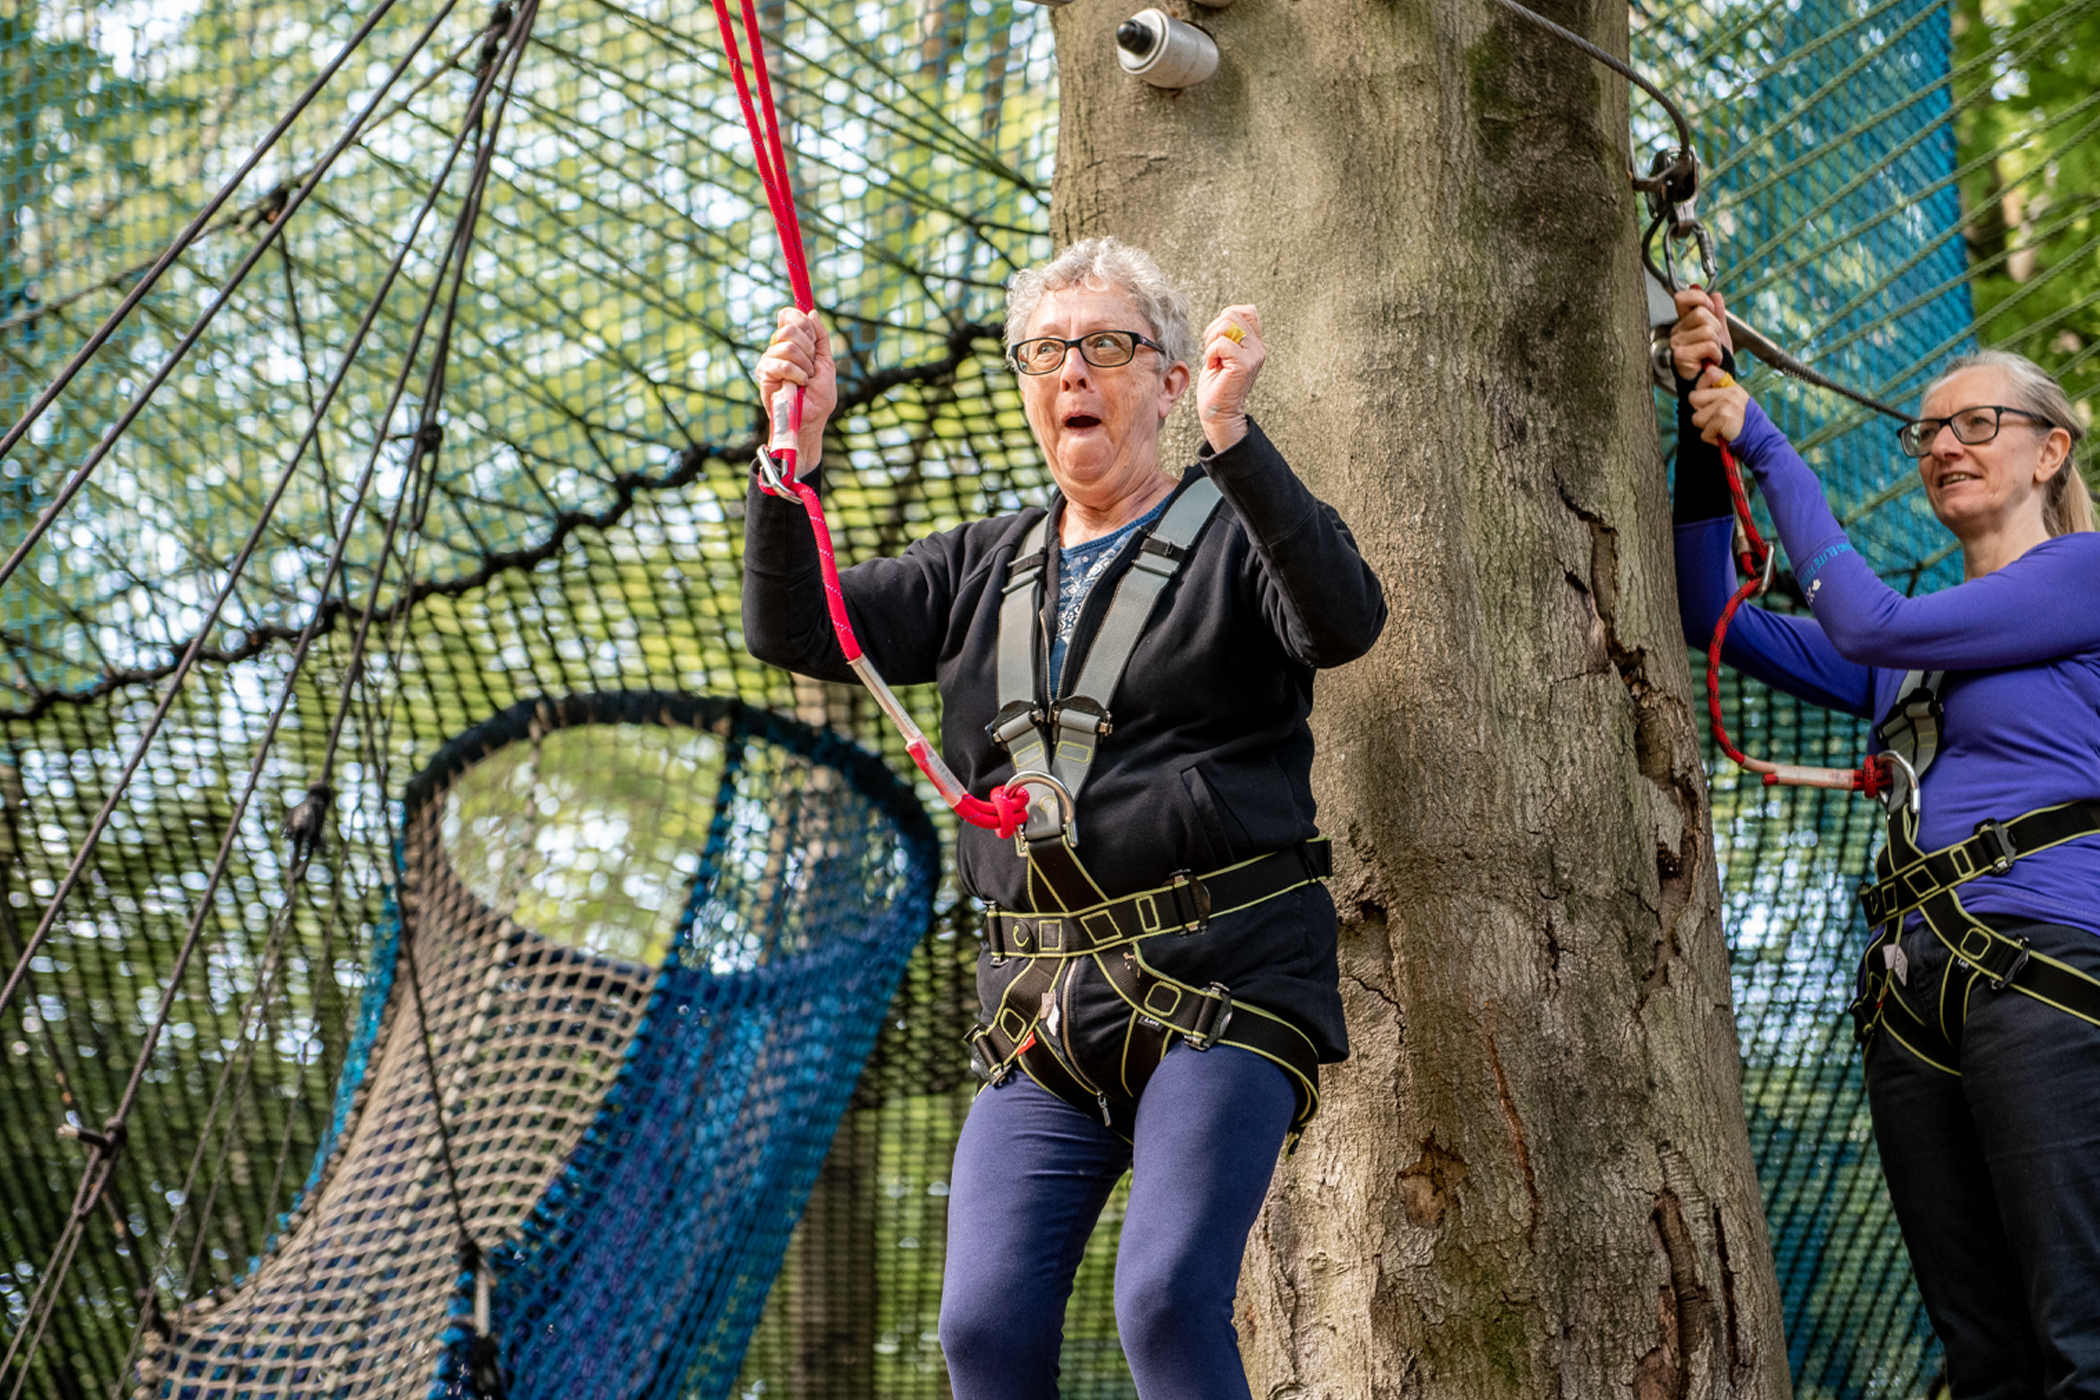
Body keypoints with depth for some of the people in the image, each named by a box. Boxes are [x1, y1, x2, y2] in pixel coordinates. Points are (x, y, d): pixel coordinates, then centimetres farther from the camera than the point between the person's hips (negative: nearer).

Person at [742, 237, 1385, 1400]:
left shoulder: (1236, 537, 4)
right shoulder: (978, 571, 19)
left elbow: (1344, 623, -18)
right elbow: (795, 630, 8)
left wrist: (1232, 437, -30)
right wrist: (795, 449, -8)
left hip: (1221, 980, -4)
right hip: (1039, 1004, 5)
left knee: (1167, 1300, -20)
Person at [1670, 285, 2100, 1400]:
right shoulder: (1913, 647, 23)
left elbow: (1865, 622, -6)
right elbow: (1715, 621, 20)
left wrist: (1762, 443, 0)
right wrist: (1707, 438, 9)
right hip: (1914, 993, 8)